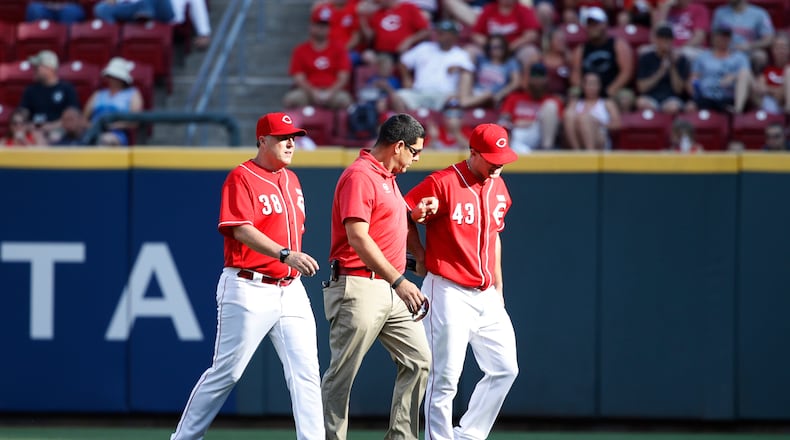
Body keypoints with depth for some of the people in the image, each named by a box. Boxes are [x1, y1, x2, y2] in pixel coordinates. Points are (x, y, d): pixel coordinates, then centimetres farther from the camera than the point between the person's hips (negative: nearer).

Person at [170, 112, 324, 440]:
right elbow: (241, 230, -22)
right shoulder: (241, 178, -9)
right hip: (249, 289, -7)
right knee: (226, 372, 0)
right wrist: (286, 254, -33)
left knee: (305, 372, -3)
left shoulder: (291, 180, 15)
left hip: (290, 289, 7)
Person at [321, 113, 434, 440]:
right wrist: (398, 281, -25)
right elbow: (358, 237, -21)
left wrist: (415, 214, 10)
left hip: (391, 289, 10)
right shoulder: (359, 176, -13)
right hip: (359, 288, -10)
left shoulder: (387, 177, 18)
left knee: (418, 360, 7)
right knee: (341, 375, -4)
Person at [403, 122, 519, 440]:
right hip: (449, 293, -7)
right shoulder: (442, 184, -12)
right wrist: (420, 256, -7)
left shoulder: (498, 187, 11)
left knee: (504, 369, 5)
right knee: (445, 378, -6)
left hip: (487, 295, 7)